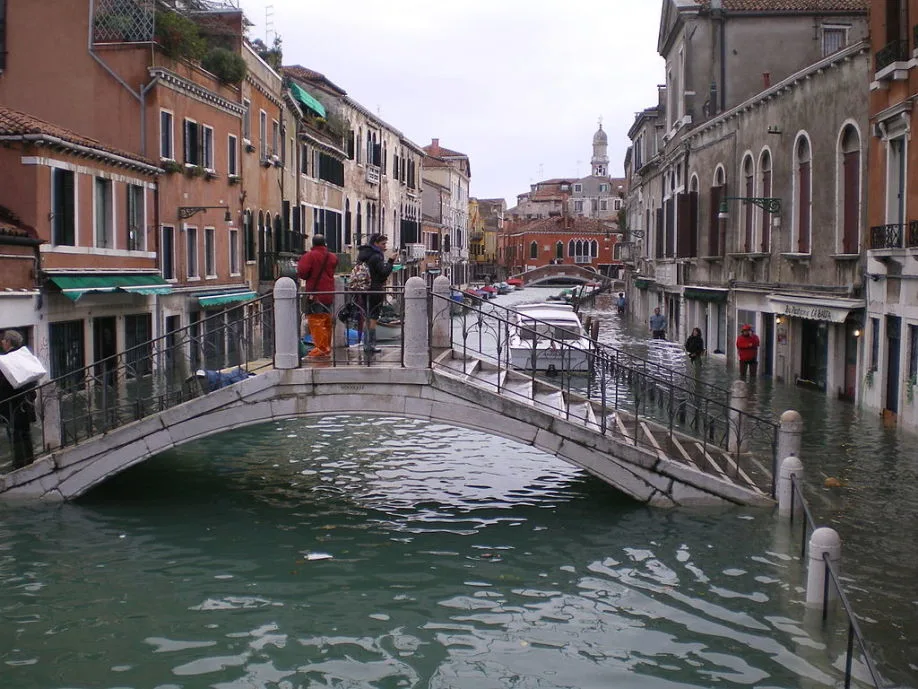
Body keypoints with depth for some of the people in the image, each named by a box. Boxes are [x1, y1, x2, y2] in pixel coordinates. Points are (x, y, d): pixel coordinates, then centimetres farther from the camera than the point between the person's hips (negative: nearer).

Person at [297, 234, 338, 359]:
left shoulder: (309, 256, -10)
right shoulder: (332, 257, 8)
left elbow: (301, 273, -17)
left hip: (314, 294, -6)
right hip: (329, 293, 6)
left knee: (316, 321, -6)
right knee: (326, 321, 15)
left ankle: (321, 348, -12)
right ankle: (327, 347, 22)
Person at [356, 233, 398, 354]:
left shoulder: (364, 254, 13)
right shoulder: (376, 256, -16)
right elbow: (385, 273, -19)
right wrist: (390, 260, -12)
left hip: (365, 289, 9)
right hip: (375, 290, -9)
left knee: (367, 317, 13)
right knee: (373, 318, -5)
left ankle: (366, 344, 17)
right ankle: (370, 345, -5)